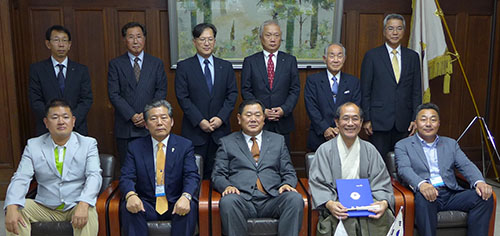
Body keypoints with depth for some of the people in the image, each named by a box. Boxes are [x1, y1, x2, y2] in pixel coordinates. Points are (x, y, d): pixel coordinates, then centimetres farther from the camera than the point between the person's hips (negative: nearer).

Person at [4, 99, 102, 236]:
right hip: (45, 208, 3)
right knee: (17, 209, -21)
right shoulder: (33, 145, 6)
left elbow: (94, 176, -12)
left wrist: (83, 204, -31)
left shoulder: (88, 144, 0)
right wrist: (12, 208, -23)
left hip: (76, 206, -3)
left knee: (89, 213, -33)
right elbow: (21, 178, -3)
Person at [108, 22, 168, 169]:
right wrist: (132, 116, -12)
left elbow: (161, 91, 3)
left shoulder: (157, 64, 9)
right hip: (125, 127, 0)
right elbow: (113, 94, -2)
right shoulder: (115, 64, 6)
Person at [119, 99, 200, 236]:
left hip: (175, 205, -1)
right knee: (128, 207, -28)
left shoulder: (185, 145, 4)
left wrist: (185, 197, -30)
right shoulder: (135, 147, 7)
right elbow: (126, 177, -2)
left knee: (190, 206, -31)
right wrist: (131, 195, -26)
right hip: (146, 205, 1)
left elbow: (192, 176, -7)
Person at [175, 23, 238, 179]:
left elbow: (232, 94, 5)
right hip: (194, 130, -2)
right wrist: (200, 121, -13)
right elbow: (182, 97, -5)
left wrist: (221, 117, -9)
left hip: (220, 128, 2)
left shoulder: (226, 67, 9)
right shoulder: (184, 67, 0)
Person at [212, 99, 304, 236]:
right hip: (242, 199, -1)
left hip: (272, 199, 2)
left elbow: (289, 172, 18)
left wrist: (287, 184, -5)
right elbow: (217, 175, 10)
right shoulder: (227, 142, 17)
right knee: (227, 201, -35)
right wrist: (227, 186, -12)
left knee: (295, 199, -29)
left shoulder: (278, 140, 22)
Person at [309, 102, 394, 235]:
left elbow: (380, 182, 9)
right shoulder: (325, 150, 6)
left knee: (385, 216, -30)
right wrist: (329, 204, -23)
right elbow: (318, 183, -3)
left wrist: (384, 202, -13)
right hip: (337, 204, -2)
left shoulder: (369, 150, 15)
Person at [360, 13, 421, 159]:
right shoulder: (372, 56, 1)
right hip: (379, 121, -2)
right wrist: (366, 119, -5)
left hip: (404, 123, 3)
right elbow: (365, 91, 0)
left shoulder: (412, 57, 10)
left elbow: (416, 91, 10)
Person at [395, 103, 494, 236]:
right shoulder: (403, 145, 8)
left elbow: (466, 166, 9)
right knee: (424, 197, -37)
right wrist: (421, 184, -32)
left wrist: (479, 182, -14)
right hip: (426, 195, -4)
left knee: (485, 196, -19)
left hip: (451, 194, 4)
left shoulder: (450, 144, 22)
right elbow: (404, 169, -10)